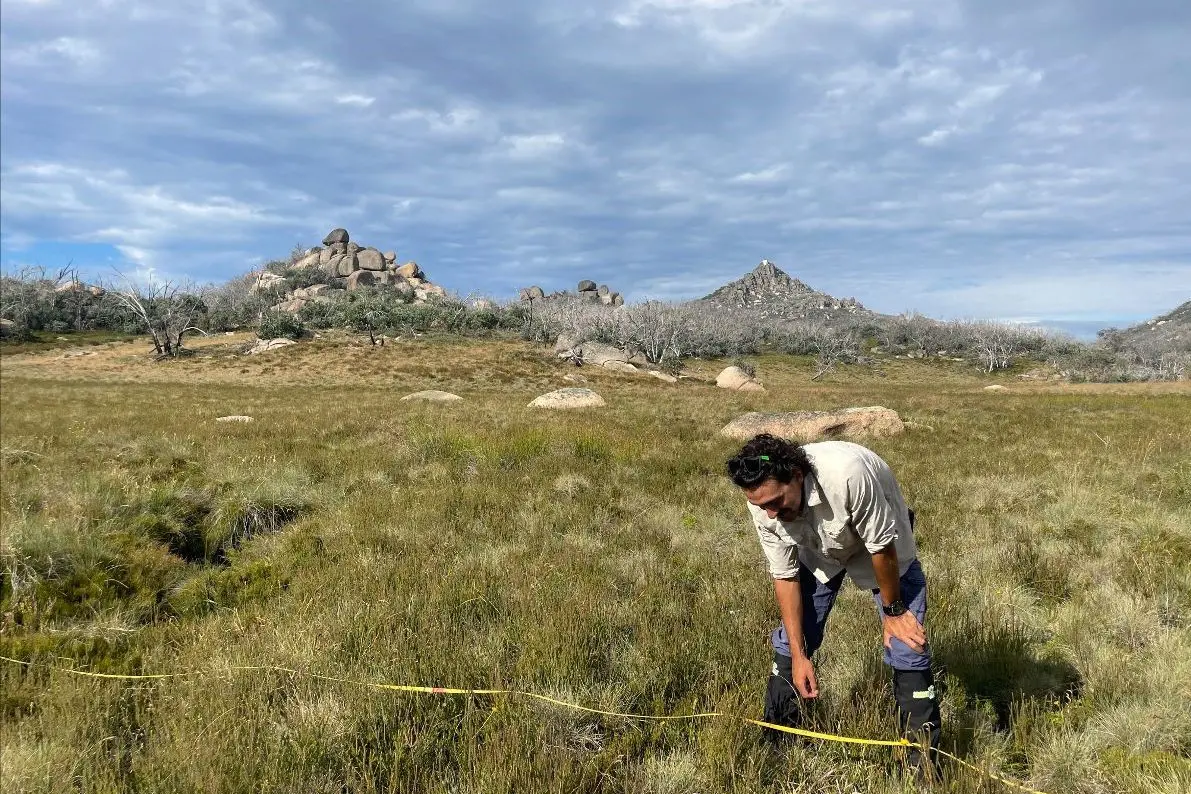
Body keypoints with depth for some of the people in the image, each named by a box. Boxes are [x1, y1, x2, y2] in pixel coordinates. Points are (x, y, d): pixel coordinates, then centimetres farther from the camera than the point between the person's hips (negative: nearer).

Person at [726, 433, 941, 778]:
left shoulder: (847, 473, -45)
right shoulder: (763, 505, -28)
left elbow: (882, 546, -29)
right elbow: (785, 575, -16)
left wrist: (893, 610, -15)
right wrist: (798, 655, -15)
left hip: (881, 541, -3)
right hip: (818, 550, 3)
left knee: (906, 644, -8)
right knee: (790, 640, 1)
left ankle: (923, 753, 8)